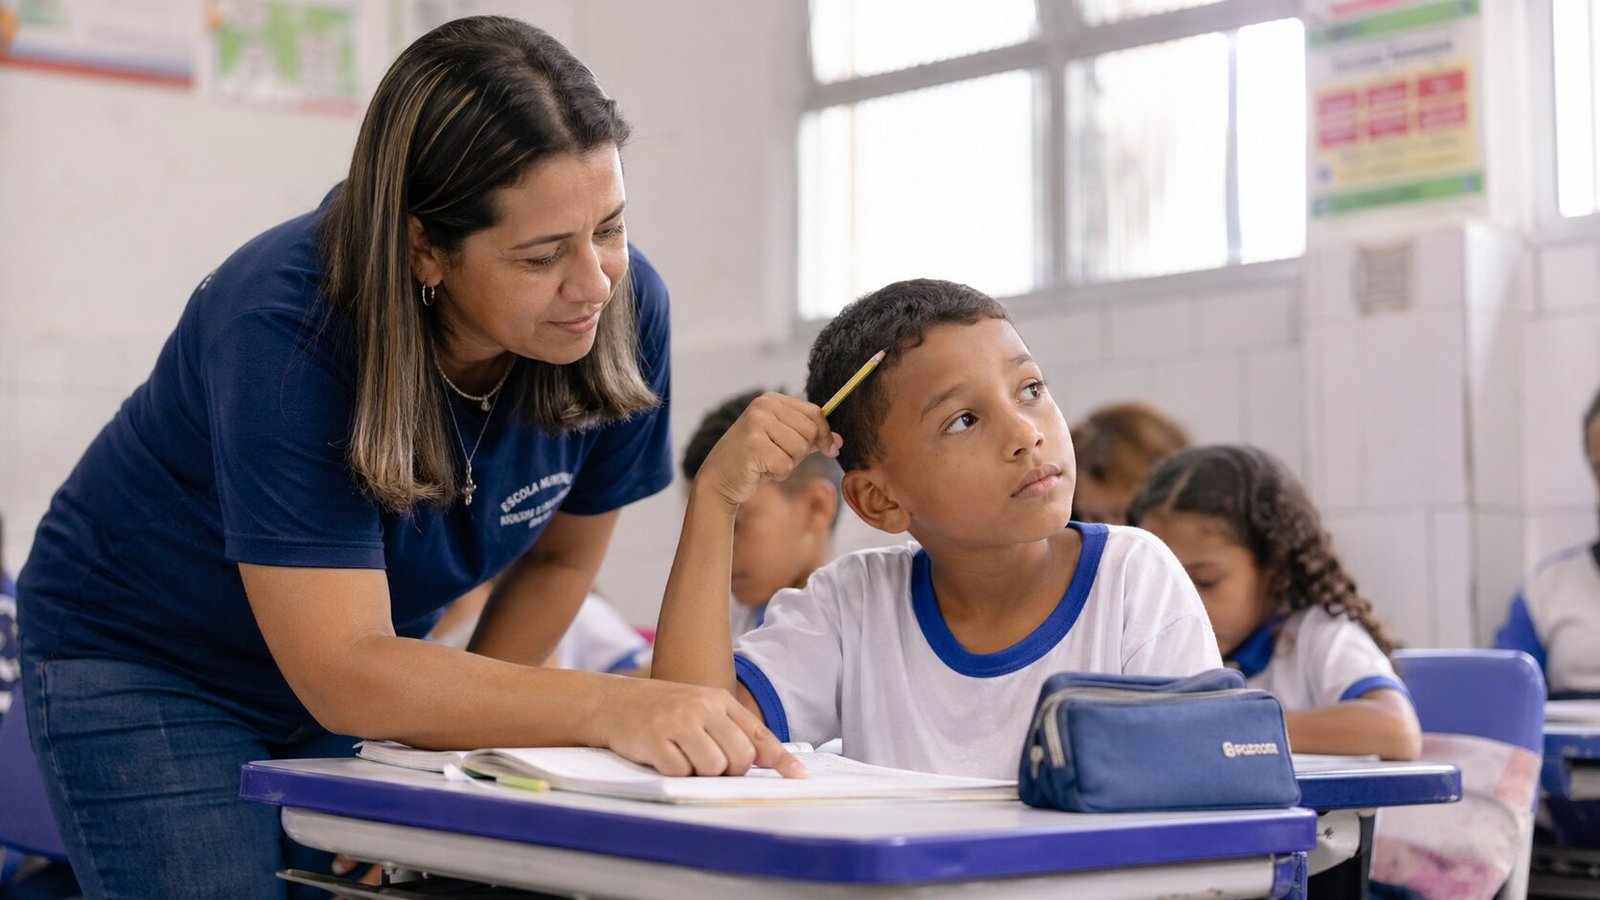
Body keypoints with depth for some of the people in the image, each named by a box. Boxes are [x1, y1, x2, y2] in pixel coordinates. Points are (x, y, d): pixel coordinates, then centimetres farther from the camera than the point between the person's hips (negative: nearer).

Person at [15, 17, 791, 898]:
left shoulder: (626, 308, -19)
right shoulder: (287, 329, -33)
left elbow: (559, 557, -2)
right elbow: (344, 674, -36)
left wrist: (452, 742, -12)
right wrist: (610, 706, -46)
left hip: (370, 669, 4)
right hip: (138, 664, -4)